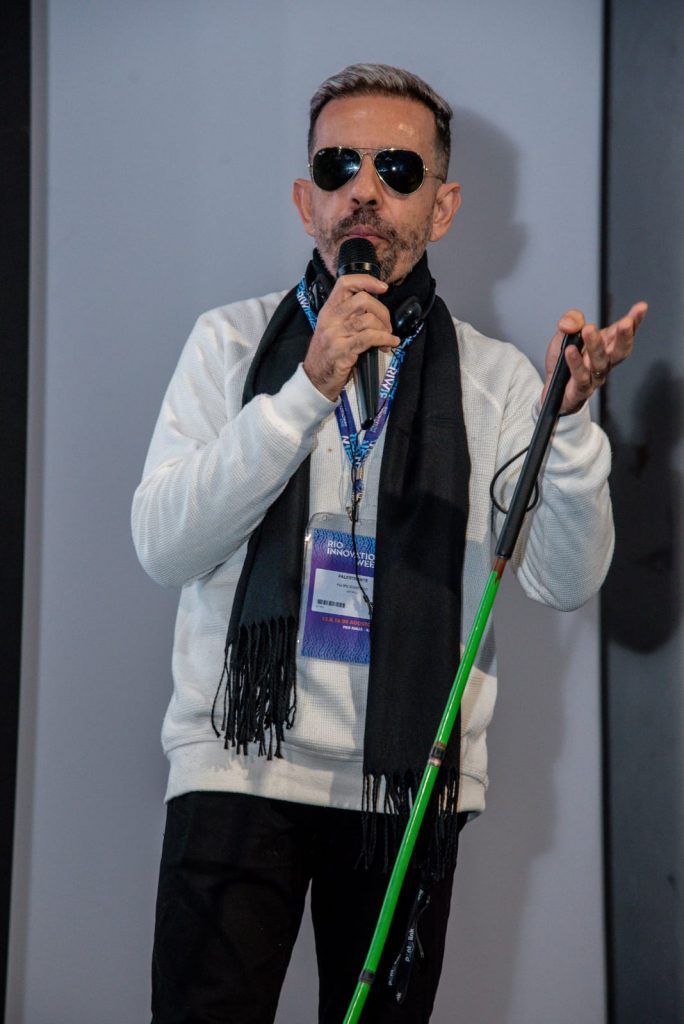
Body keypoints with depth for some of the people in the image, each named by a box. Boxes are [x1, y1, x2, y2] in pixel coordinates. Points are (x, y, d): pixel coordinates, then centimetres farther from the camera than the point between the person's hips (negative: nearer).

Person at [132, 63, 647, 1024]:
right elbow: (164, 547, -7)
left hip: (410, 778, 1)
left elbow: (566, 581, -4)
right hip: (238, 763, -1)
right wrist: (306, 390, -16)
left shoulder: (493, 377, 7)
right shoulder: (233, 342, 6)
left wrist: (571, 419, -20)